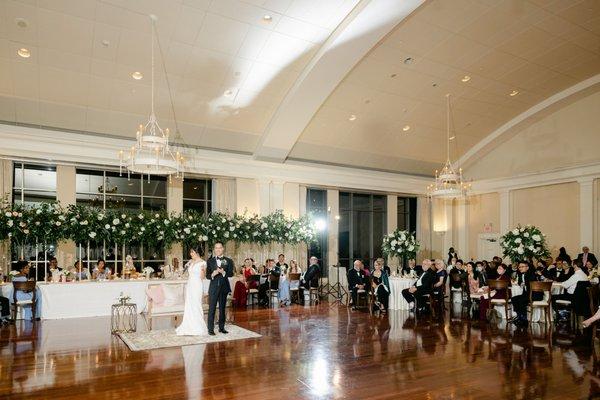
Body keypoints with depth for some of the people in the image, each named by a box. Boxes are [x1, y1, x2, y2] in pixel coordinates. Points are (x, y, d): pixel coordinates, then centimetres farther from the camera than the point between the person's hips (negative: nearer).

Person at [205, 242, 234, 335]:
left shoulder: (228, 261, 4)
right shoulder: (210, 261, 4)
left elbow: (231, 274, -5)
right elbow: (207, 275, 1)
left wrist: (223, 272, -22)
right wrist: (213, 274, -19)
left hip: (224, 287, 1)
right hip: (214, 287, -1)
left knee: (222, 308, 10)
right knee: (212, 308, -3)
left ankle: (222, 327, 21)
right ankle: (211, 329, 3)